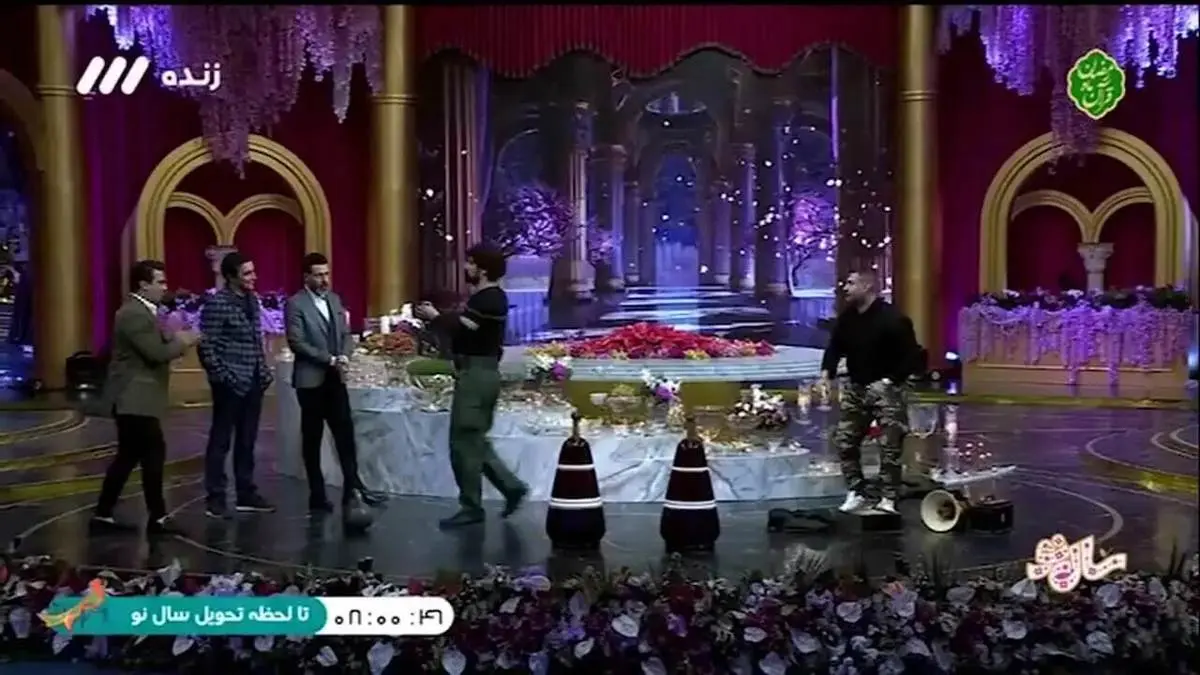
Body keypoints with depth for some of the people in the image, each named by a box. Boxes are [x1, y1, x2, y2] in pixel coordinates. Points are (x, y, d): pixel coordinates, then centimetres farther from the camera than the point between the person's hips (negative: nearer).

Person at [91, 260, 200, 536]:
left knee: (128, 456, 12)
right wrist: (182, 342, -8)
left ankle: (102, 515, 18)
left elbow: (156, 347, 17)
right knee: (154, 453, -5)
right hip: (135, 398, -11)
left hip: (135, 398, 11)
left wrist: (174, 340, 2)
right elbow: (156, 353, -23)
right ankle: (157, 518, 2)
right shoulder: (134, 314, -18)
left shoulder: (141, 311, 16)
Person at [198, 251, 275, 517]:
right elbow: (206, 347, -14)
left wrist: (263, 371, 9)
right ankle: (215, 497, 9)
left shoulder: (252, 299, 10)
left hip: (253, 381, 7)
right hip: (230, 383, -7)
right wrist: (223, 377, -16)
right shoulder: (216, 303, -12)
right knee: (221, 440, 2)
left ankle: (246, 494, 21)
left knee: (247, 441, 13)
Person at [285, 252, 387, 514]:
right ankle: (317, 496, 12)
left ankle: (353, 488, 6)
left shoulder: (334, 299, 11)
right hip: (311, 380, -5)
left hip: (335, 378, 5)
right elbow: (297, 343, -15)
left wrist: (344, 356, -8)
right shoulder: (295, 304, -9)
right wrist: (329, 359, -17)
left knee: (345, 433, 1)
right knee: (312, 438, 4)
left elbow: (346, 334, 12)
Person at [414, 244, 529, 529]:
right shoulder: (487, 297, 17)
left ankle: (471, 507, 4)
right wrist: (439, 318, 0)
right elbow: (464, 325, 12)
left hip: (477, 374, -11)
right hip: (478, 373, 11)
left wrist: (435, 317, -9)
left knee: (464, 442, -4)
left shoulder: (489, 299, -17)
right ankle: (511, 486, 18)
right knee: (475, 441, 16)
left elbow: (461, 328, -23)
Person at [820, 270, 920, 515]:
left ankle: (889, 499, 6)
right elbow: (835, 346, 9)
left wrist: (891, 380, -20)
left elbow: (912, 355, -15)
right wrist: (827, 372, -8)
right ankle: (856, 492, 17)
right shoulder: (846, 317, 2)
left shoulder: (892, 319, -17)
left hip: (887, 390, -6)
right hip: (856, 388, 7)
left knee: (889, 447, -3)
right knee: (844, 440, 6)